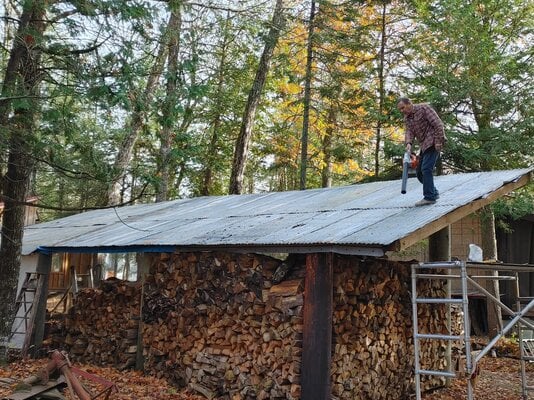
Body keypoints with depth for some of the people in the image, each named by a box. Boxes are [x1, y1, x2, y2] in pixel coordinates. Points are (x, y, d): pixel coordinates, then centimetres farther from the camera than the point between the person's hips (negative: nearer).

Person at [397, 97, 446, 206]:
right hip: (424, 146, 8)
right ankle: (434, 193, 24)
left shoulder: (423, 108, -8)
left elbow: (437, 123, -14)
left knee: (426, 169, -16)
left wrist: (438, 141, -20)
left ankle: (429, 197, -14)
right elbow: (409, 131, -2)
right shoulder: (407, 118, 13)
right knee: (420, 172, 10)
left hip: (433, 143, -8)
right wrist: (408, 143, -22)